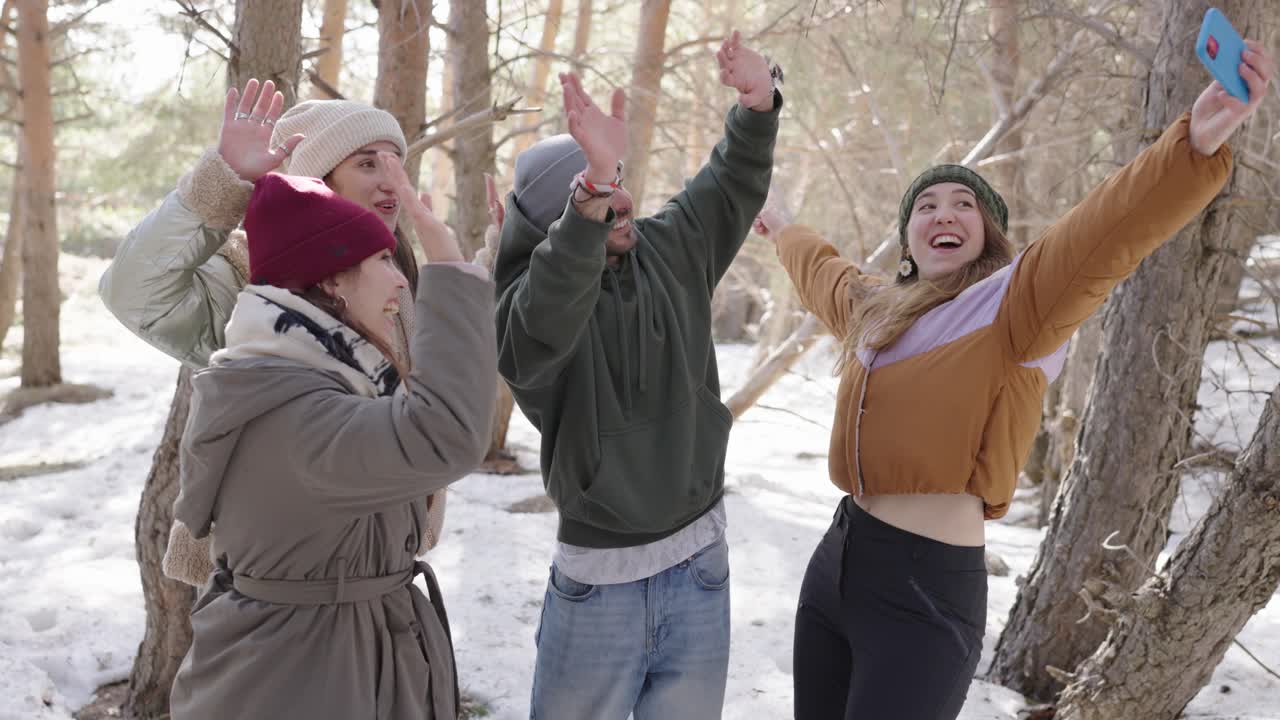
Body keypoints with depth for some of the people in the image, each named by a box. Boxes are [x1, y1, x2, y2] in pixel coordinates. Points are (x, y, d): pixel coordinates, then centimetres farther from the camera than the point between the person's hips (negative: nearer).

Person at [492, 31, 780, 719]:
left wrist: (757, 107, -9)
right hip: (598, 579, -4)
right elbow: (549, 318, -38)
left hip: (700, 565, 5)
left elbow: (733, 184, 12)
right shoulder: (527, 297, -15)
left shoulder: (668, 250, 3)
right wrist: (594, 190, -53)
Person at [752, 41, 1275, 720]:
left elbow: (1107, 231, -24)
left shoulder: (1012, 304, -7)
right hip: (838, 558, 7)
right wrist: (782, 230, 58)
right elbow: (820, 269, 38)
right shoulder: (872, 305, 15)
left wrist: (1196, 144, -40)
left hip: (928, 590, -7)